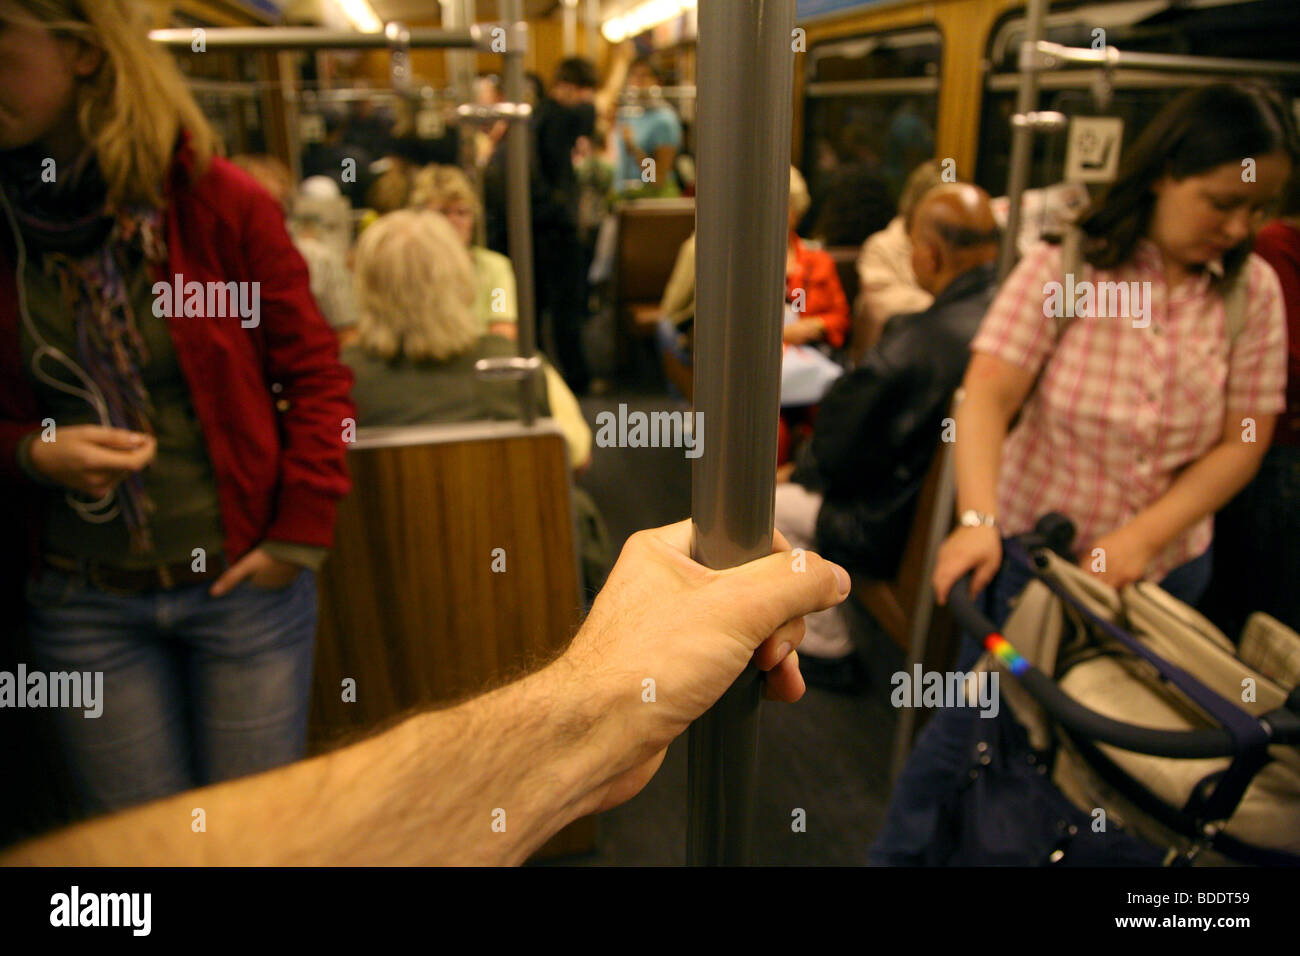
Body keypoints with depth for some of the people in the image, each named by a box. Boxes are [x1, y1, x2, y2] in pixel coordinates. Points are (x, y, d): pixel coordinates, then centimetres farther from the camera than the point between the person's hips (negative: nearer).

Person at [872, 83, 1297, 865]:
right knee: (973, 725, 9)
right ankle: (901, 851, 33)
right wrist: (978, 519, -36)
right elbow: (988, 396, -22)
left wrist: (1141, 538, -17)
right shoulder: (1065, 265, -13)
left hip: (1166, 565, 3)